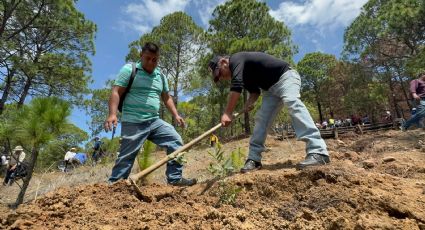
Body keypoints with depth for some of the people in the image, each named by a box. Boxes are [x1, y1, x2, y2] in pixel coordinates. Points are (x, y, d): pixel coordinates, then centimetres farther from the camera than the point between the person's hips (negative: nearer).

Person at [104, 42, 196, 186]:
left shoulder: (160, 76, 16)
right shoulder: (129, 70, -2)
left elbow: (166, 98, 23)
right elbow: (116, 92, -9)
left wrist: (176, 115, 12)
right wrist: (112, 114, -22)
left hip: (154, 122, 6)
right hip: (133, 123, -5)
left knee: (176, 141, -2)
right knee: (126, 157, -2)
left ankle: (175, 178, 5)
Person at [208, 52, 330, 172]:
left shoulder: (236, 59, -15)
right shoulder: (243, 72, 13)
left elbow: (236, 87, -28)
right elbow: (255, 91, 16)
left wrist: (227, 113, -26)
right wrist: (249, 103, -6)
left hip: (285, 76, -9)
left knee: (292, 103, -33)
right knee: (261, 119, 0)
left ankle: (318, 152, -41)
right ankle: (254, 159, 1)